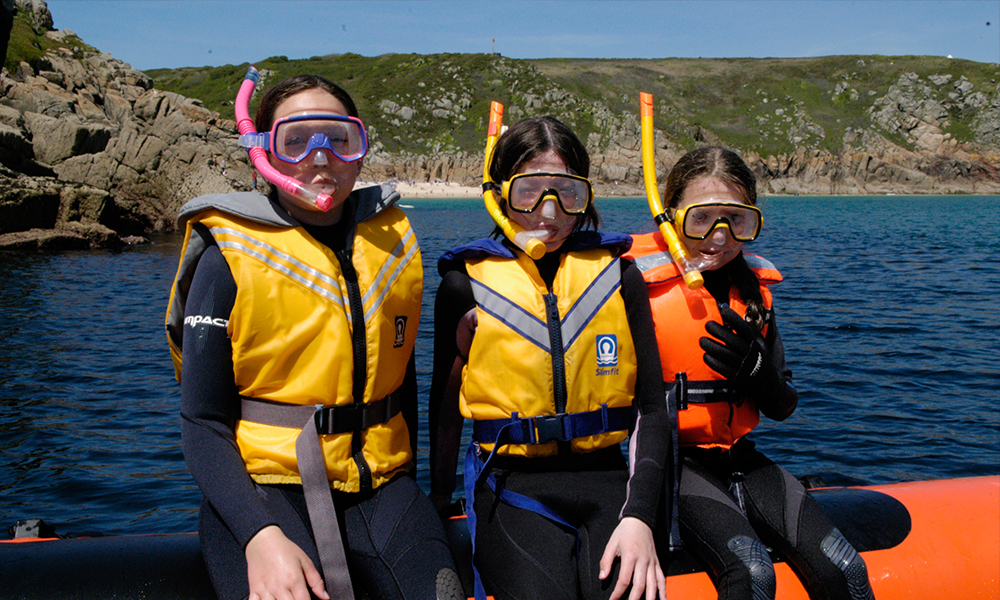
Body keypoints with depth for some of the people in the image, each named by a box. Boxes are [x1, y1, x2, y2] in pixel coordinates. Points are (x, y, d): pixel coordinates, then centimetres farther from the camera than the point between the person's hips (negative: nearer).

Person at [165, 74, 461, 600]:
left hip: (377, 483, 3)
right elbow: (203, 423, -7)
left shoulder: (392, 242, 9)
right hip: (264, 486, -2)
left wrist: (404, 492, 11)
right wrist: (261, 536, -20)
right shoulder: (230, 258, -3)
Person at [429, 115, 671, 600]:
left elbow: (650, 407, 3)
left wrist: (639, 516, -9)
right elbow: (445, 407, 12)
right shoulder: (466, 285, 4)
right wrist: (440, 503, 10)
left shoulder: (618, 276, 7)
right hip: (512, 487, -1)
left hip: (605, 477, 1)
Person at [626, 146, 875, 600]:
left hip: (740, 458, 6)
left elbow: (782, 408, 10)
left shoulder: (753, 288, 8)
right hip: (674, 460, -5)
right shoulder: (641, 286, -9)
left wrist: (760, 371, -12)